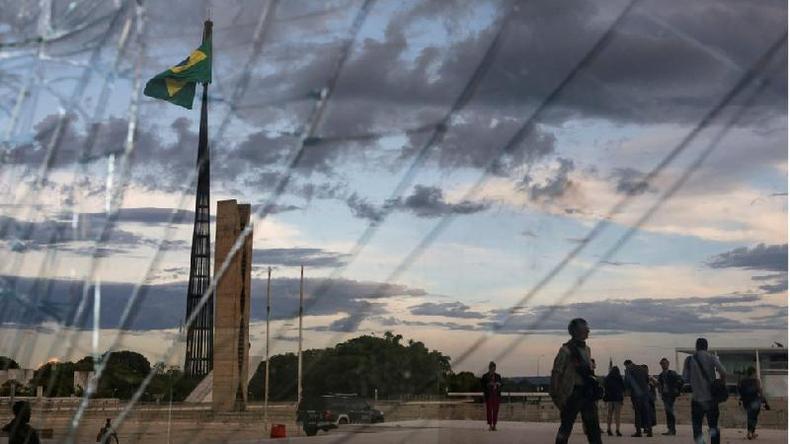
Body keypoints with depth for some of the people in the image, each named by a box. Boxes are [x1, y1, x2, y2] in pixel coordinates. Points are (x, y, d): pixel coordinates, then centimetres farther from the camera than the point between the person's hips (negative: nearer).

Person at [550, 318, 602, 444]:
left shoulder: (586, 349, 14)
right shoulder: (566, 350, -10)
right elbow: (556, 372, -11)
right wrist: (556, 395, -14)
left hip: (587, 393, 7)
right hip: (572, 393, -7)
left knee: (593, 427, 6)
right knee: (566, 426, 0)